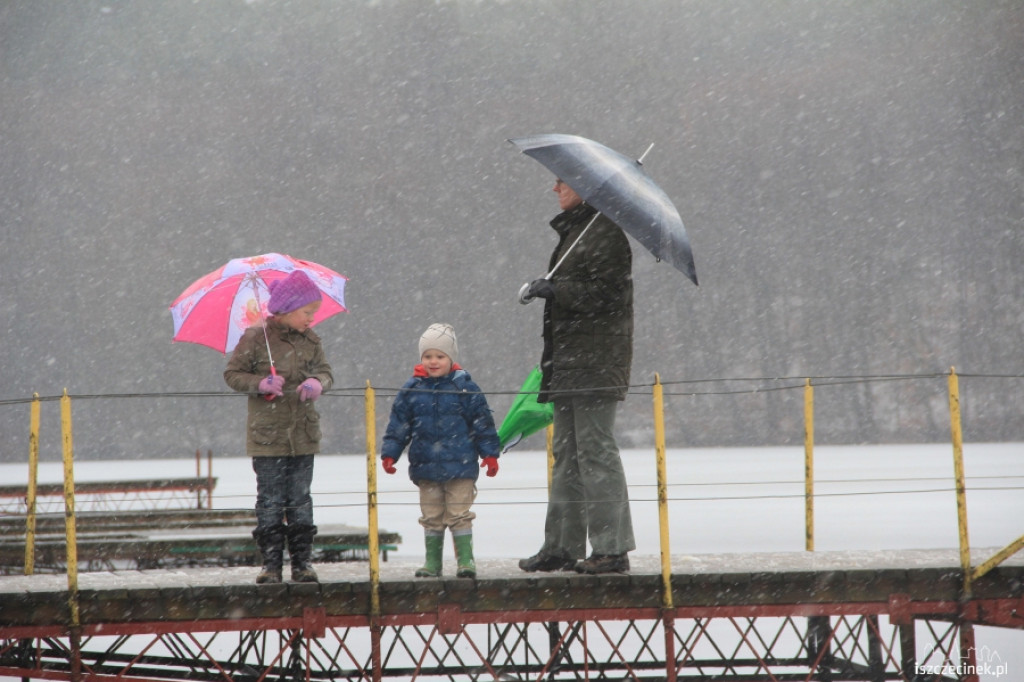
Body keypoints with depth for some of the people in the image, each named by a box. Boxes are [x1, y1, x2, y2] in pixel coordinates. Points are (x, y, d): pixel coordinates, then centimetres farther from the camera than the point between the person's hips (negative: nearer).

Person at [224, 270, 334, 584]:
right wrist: (260, 384, -20)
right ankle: (271, 563, 5)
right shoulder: (256, 338, -6)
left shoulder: (310, 341, 6)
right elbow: (233, 374, -2)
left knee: (300, 500, 7)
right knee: (270, 500, 0)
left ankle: (302, 561, 11)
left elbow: (325, 372, 12)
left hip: (303, 434, 4)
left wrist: (318, 382, -12)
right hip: (267, 435, -3)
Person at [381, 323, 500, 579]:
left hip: (460, 465, -3)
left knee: (460, 515, -3)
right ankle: (432, 560, 15)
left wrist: (490, 453, 1)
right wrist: (389, 453, 5)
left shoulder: (464, 387, -1)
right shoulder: (412, 390, 5)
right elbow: (398, 425, 10)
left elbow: (482, 422, 3)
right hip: (426, 467, 3)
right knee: (431, 517, 8)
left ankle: (465, 558, 4)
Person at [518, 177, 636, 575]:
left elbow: (608, 294, -18)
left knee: (595, 450, -10)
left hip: (595, 361, -10)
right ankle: (562, 546, 14)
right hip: (569, 363, 10)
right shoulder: (574, 232, 19)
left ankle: (612, 548, -10)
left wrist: (556, 291, -16)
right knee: (567, 453, 11)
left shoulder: (605, 234, -11)